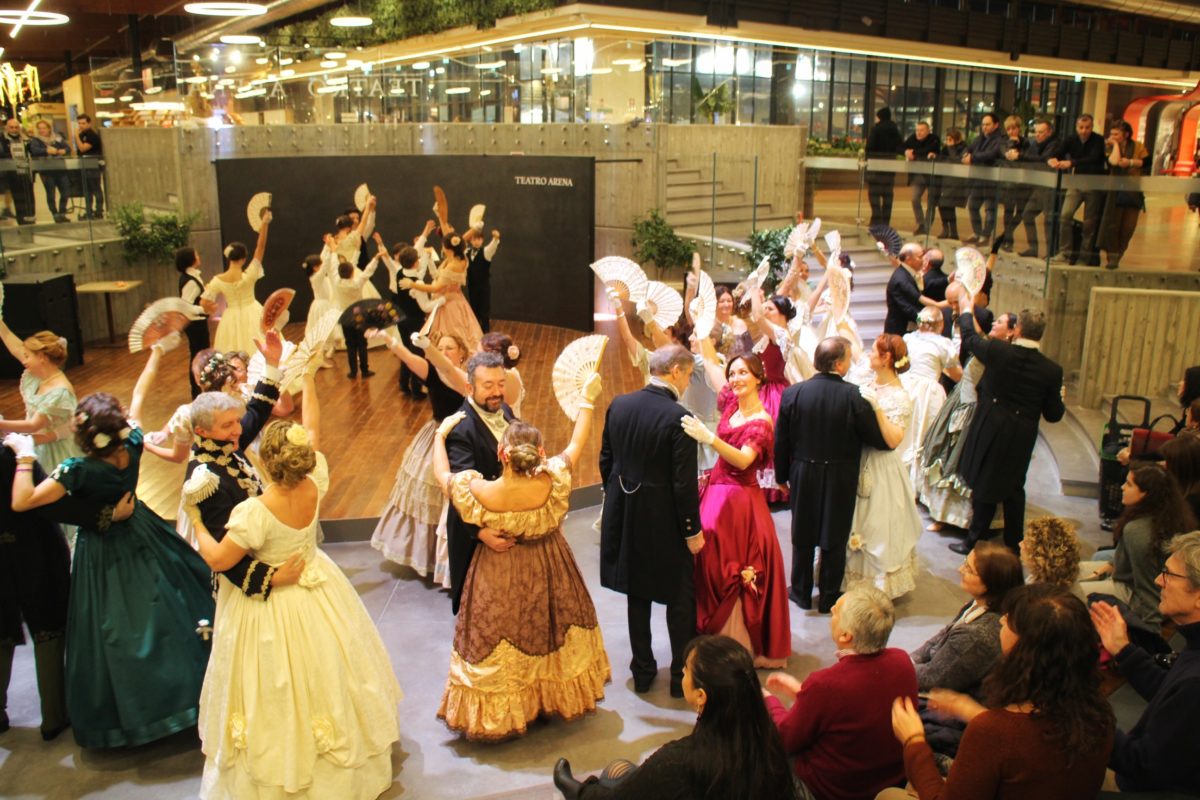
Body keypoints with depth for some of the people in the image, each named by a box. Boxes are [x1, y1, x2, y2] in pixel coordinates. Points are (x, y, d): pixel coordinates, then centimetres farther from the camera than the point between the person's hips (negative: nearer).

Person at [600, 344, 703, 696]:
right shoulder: (677, 417, -21)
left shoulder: (619, 404, -3)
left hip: (624, 516, 6)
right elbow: (684, 482, -19)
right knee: (680, 598, 13)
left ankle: (642, 671, 28)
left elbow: (606, 461, 5)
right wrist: (693, 530, -8)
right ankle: (682, 675, 22)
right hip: (664, 521, -5)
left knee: (637, 595, 18)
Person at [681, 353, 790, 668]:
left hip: (740, 500, -7)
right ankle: (717, 638, 26)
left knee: (738, 571, -2)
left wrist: (710, 438, -42)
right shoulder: (730, 404, 5)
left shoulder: (761, 422, -15)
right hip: (716, 491, 7)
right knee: (713, 567, 12)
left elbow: (743, 460, -31)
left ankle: (743, 645, 11)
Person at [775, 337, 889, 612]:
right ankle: (829, 597, 24)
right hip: (840, 479, -2)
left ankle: (801, 592, 29)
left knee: (802, 536, 17)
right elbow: (879, 440, -13)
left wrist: (782, 474, 10)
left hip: (803, 476, 2)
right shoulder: (854, 396, -20)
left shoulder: (792, 393, -11)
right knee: (835, 538, 13)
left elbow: (780, 442, -3)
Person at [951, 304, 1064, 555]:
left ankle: (974, 541, 22)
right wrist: (1061, 400, 20)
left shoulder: (998, 352, -18)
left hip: (990, 432, -2)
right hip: (1021, 439, 2)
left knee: (985, 486, 11)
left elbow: (969, 338, 2)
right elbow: (1053, 414, -3)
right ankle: (1014, 543, 32)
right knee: (1014, 489, 20)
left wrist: (966, 311, 20)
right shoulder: (1052, 370, -11)